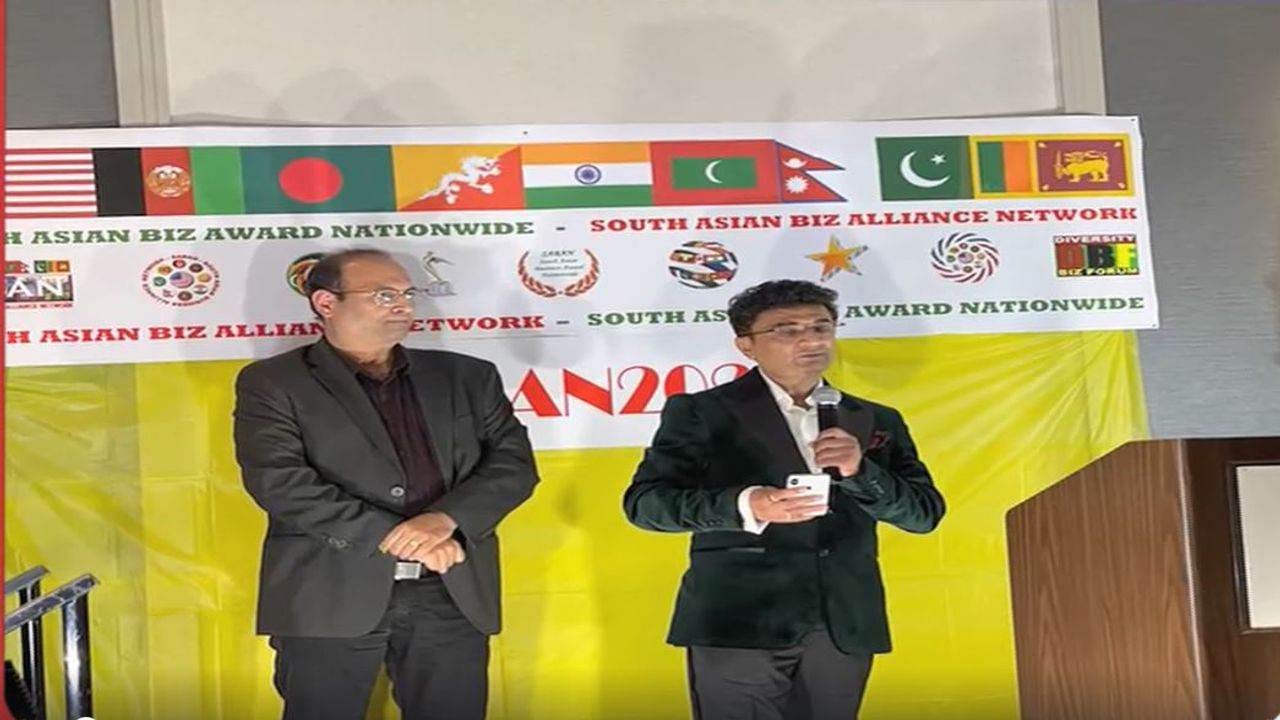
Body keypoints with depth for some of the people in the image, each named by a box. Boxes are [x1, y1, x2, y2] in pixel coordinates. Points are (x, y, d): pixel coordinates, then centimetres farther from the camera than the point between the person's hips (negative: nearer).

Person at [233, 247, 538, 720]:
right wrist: (394, 537, -14)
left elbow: (513, 463, 6)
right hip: (330, 598, -3)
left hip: (452, 597, 3)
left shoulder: (467, 376, 13)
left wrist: (445, 519, -13)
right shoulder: (272, 383, 2)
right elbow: (280, 482, -10)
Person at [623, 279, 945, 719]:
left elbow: (925, 514, 8)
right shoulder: (702, 413, 0)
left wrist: (861, 471, -11)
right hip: (738, 623, -4)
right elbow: (643, 502, -9)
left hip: (844, 628, 4)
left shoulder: (876, 421, 13)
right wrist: (744, 506, -25)